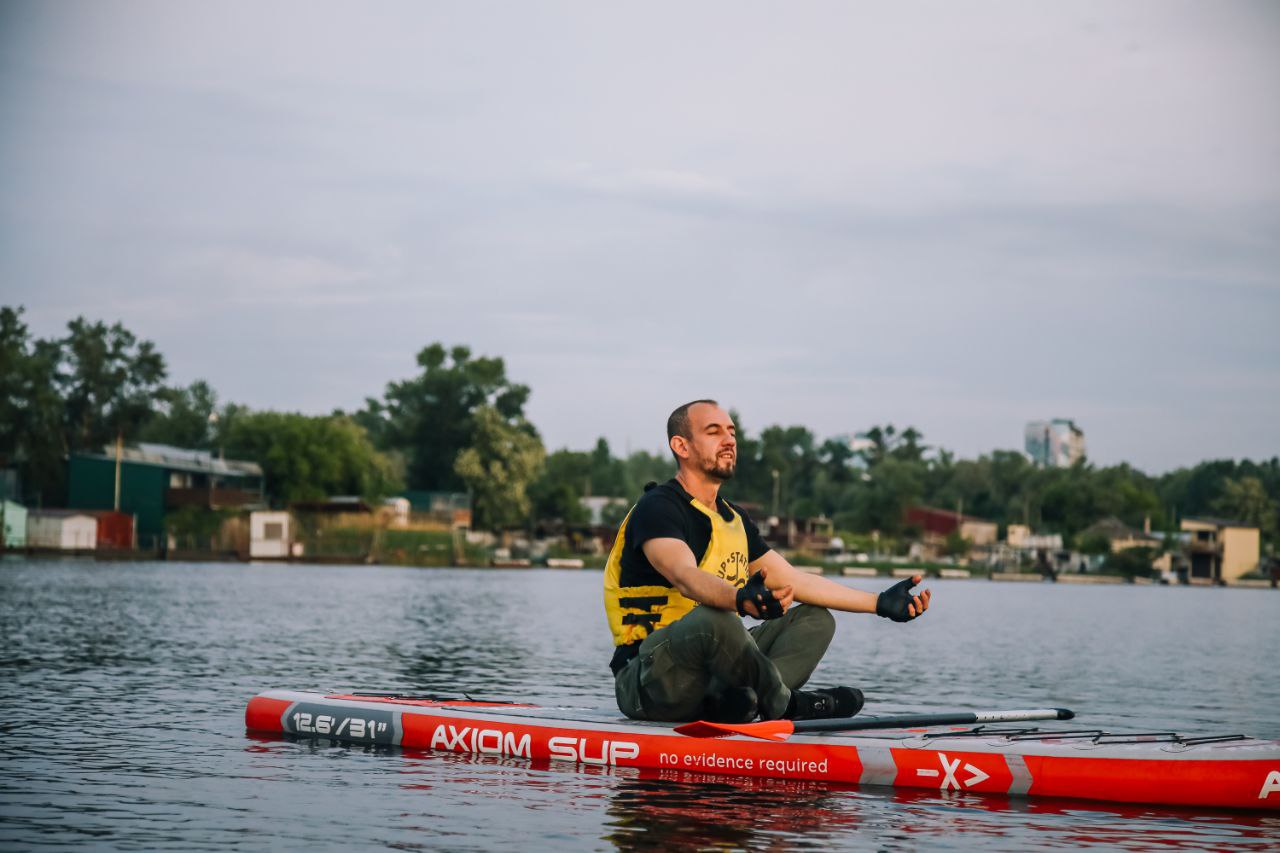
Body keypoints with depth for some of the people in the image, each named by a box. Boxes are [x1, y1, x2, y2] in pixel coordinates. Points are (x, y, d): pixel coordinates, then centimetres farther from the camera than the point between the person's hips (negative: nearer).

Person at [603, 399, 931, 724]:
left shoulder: (734, 518, 18)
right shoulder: (657, 508, -11)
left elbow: (793, 580, 17)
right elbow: (684, 576, -31)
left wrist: (880, 603, 10)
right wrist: (740, 598, -51)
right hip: (645, 682, -9)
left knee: (815, 619, 5)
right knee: (712, 619, -37)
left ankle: (725, 702, -20)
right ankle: (784, 704, -12)